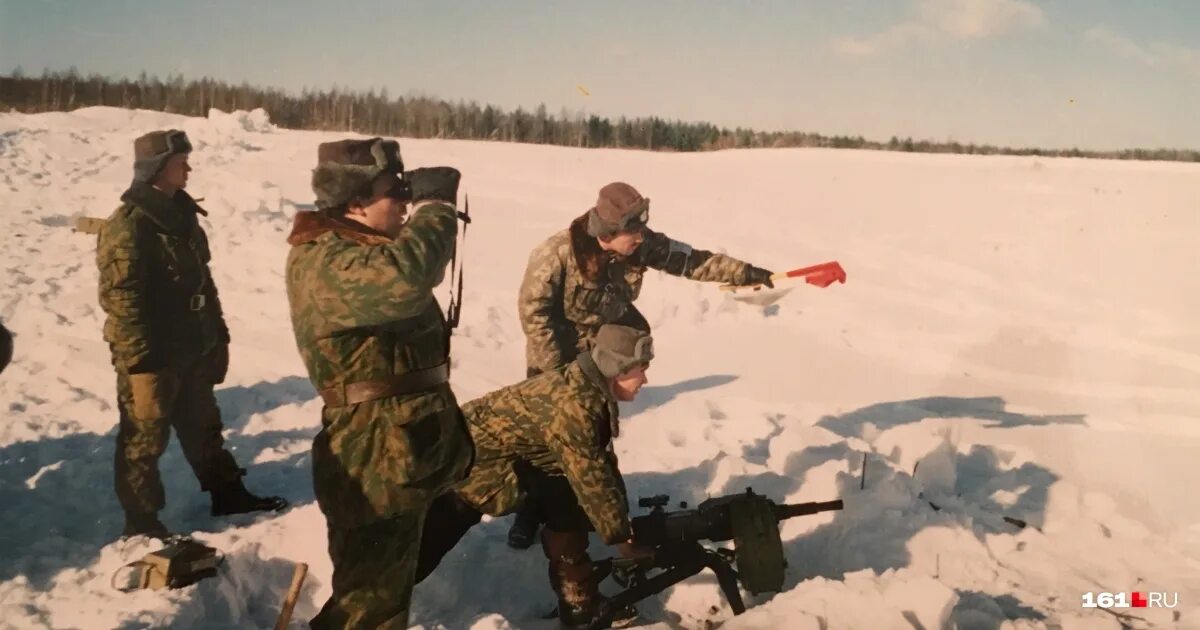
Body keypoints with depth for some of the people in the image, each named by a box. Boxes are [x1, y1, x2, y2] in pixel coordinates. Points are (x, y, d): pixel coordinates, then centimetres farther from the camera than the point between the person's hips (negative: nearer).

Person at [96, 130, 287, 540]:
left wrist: (218, 335, 17)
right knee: (144, 440, 5)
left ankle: (227, 493, 35)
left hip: (194, 350, 8)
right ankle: (141, 524, 18)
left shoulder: (181, 214, 10)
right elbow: (121, 299, -22)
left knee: (204, 428, 21)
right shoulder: (127, 226, -18)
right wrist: (141, 364, -23)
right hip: (152, 358, -8)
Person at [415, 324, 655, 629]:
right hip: (471, 460, -10)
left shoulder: (587, 388, -3)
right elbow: (590, 480, -28)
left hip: (509, 454, 10)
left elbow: (603, 464, 5)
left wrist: (624, 521, 4)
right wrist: (621, 538, -18)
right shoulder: (574, 405, -33)